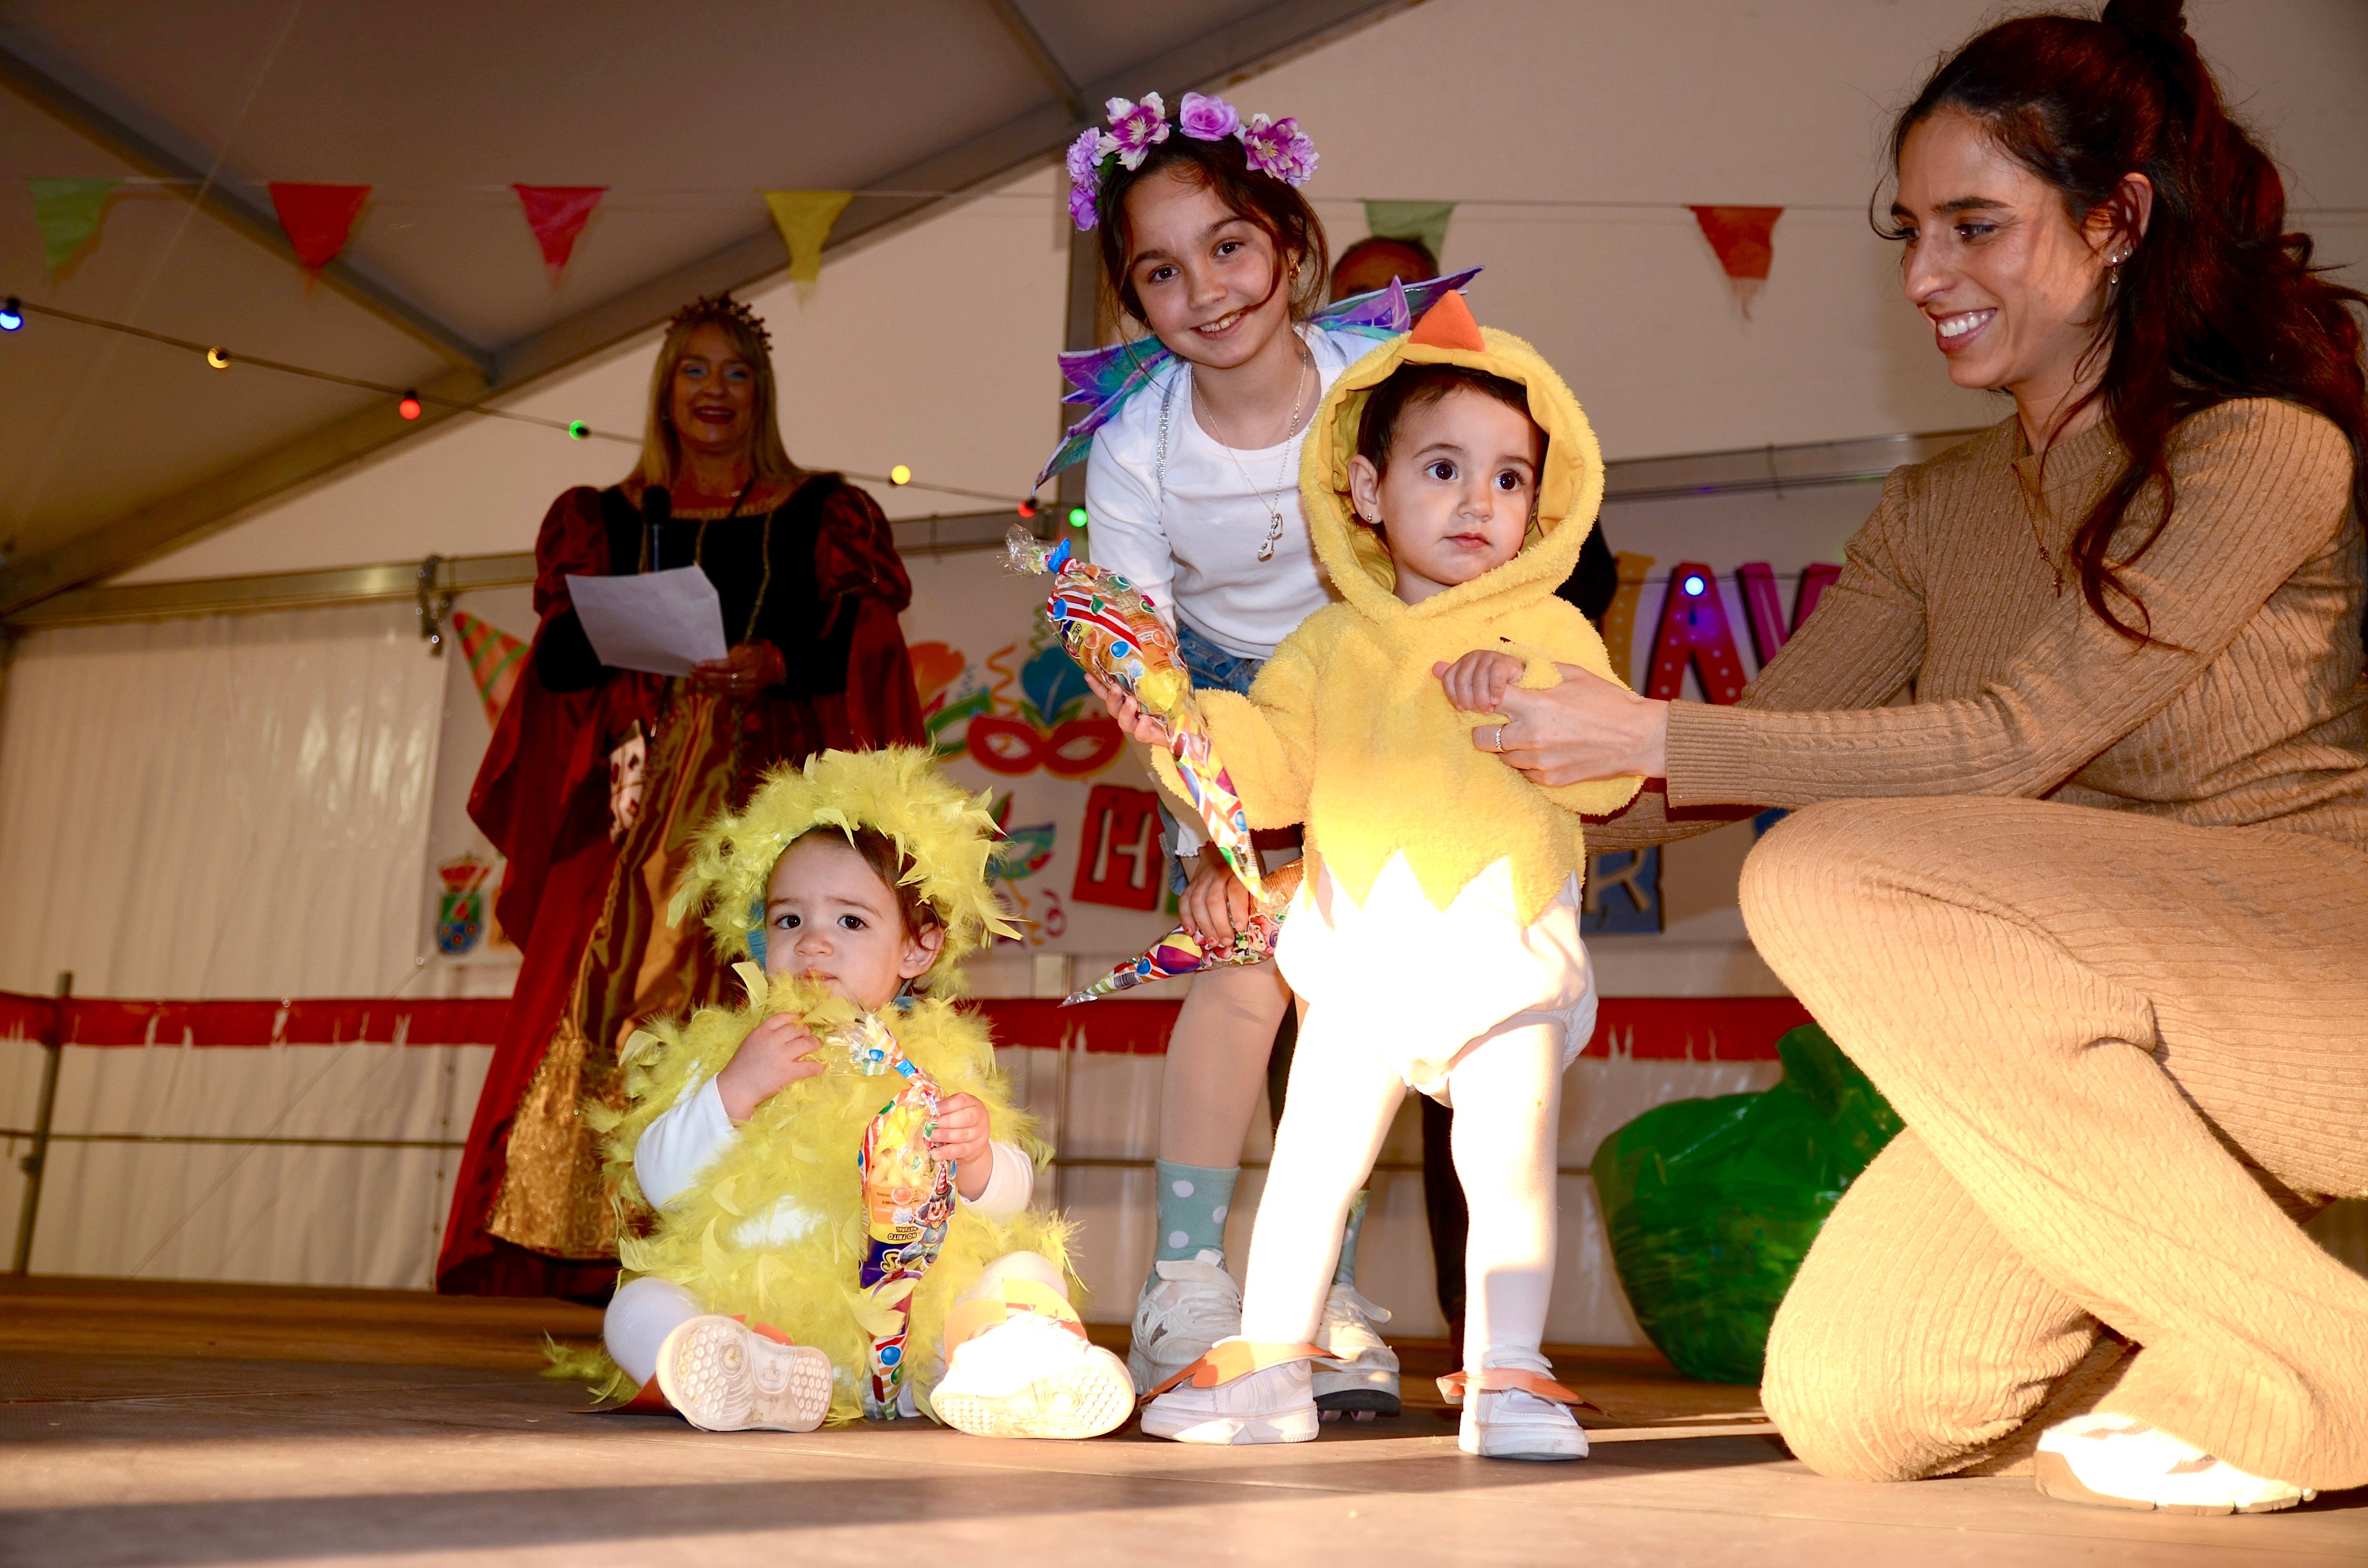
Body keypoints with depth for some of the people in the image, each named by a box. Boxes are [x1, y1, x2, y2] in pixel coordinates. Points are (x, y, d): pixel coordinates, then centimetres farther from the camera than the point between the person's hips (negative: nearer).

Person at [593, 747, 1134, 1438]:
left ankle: (1000, 1362, -46)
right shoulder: (727, 1051, 12)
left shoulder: (938, 1058, 12)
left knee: (1030, 1271, -15)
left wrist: (977, 1159, -15)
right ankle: (758, 1377, -49)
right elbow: (660, 1183, 1)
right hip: (751, 1299, 0)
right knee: (638, 1307, -21)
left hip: (915, 1307, 1)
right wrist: (734, 1090, -12)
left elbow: (1012, 1197, 8)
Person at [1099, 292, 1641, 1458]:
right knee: (1310, 1161, 6)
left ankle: (1505, 1375, 11)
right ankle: (1268, 1364, 18)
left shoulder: (1553, 634, 5)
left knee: (1512, 1169, -2)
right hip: (1363, 949, 2)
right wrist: (1184, 724, -14)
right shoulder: (1333, 643, 10)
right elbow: (1271, 767, 3)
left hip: (1506, 947, -1)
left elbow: (1608, 775, -5)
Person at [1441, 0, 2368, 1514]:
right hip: (2104, 1043, 6)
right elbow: (1745, 754, 11)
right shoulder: (1936, 513, 12)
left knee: (1827, 876, -26)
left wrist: (1650, 735, -20)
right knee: (1847, 1409, -14)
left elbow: (2015, 741, -19)